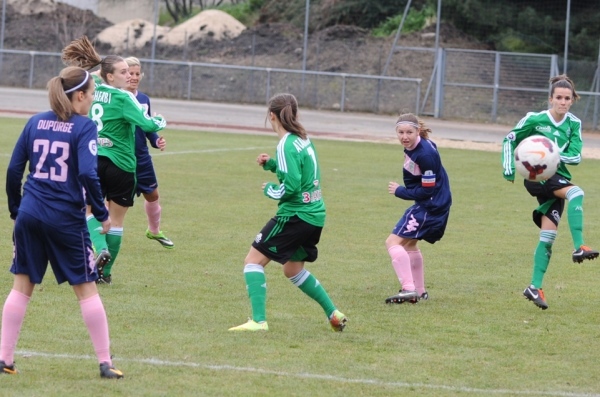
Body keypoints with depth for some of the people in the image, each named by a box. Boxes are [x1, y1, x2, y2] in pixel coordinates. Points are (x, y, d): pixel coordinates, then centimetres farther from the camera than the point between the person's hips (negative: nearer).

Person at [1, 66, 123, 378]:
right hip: (66, 219, -4)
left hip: (30, 215, 4)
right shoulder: (84, 127, -7)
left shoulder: (35, 123, 8)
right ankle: (105, 363, 7)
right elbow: (88, 174, -17)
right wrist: (102, 214, -7)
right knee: (86, 288, 5)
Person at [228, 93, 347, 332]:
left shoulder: (287, 146, -16)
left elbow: (291, 186, -23)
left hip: (295, 214, -9)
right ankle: (334, 314, 26)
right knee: (293, 270, 25)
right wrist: (271, 164, 11)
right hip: (315, 215, 9)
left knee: (254, 260, -4)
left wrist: (270, 190, -5)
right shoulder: (303, 140, 10)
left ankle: (258, 321, -13)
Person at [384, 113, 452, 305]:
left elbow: (427, 190, -21)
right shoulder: (411, 147, 2)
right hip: (426, 204, 10)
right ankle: (419, 292, 35)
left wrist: (399, 192, -11)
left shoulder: (425, 155, -26)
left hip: (431, 206, -10)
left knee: (394, 241, -14)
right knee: (409, 244, 25)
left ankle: (409, 289, -22)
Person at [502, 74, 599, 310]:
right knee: (575, 192, -31)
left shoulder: (574, 124, 6)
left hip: (557, 180, 5)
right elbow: (510, 140, 7)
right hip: (536, 177, -5)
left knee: (548, 236, -1)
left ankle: (535, 287, 4)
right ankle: (579, 248, -37)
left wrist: (555, 155, -19)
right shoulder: (535, 120, -4)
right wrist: (508, 168, -1)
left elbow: (576, 157, -2)